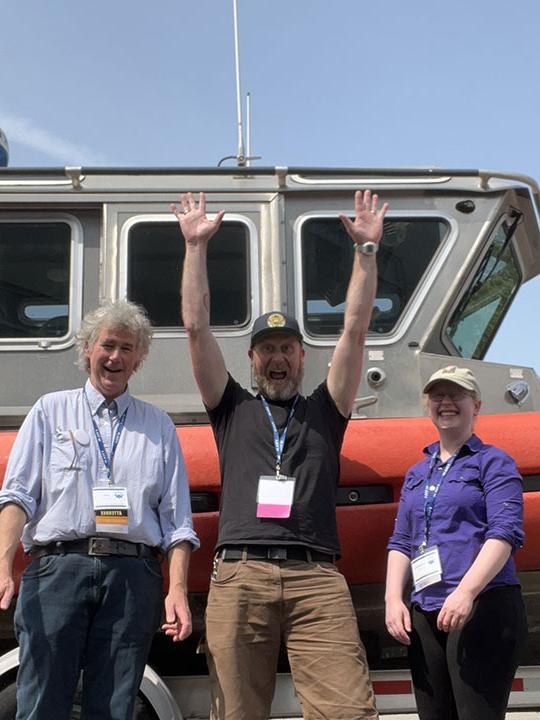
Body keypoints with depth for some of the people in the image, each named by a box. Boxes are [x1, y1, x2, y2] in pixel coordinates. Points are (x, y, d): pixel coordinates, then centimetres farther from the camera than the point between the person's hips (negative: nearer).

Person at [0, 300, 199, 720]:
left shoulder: (159, 426, 16)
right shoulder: (51, 411, 15)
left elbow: (177, 519, 10)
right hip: (58, 566, -1)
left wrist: (178, 589, -2)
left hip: (133, 575, 1)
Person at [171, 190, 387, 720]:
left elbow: (354, 332, 14)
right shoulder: (233, 409, 21)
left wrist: (366, 249, 12)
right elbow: (196, 327, 15)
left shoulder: (324, 411, 21)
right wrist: (195, 245, 15)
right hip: (239, 577, 0)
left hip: (317, 580, 0)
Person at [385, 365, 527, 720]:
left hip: (483, 608, -6)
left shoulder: (493, 462, 3)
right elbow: (401, 541, 19)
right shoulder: (416, 474, 20)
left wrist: (466, 591, -22)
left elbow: (506, 532, -9)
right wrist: (394, 598, 3)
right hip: (425, 615, 6)